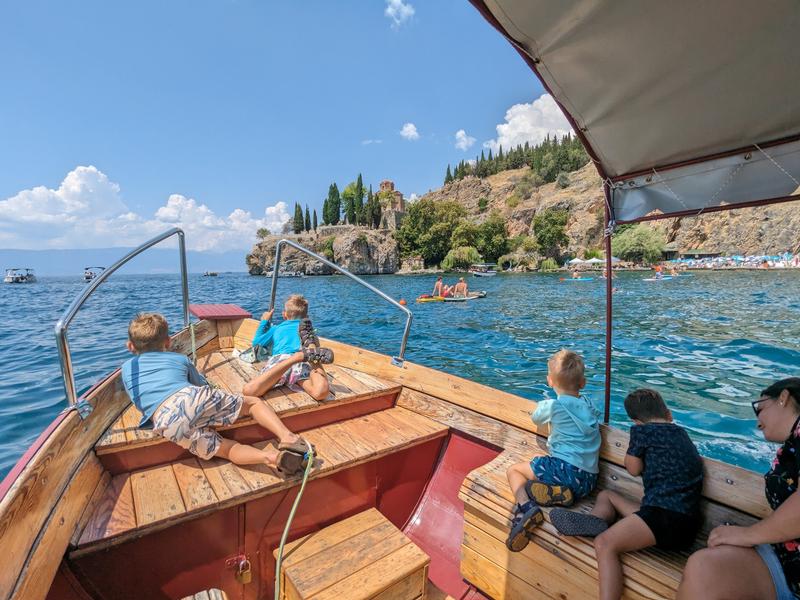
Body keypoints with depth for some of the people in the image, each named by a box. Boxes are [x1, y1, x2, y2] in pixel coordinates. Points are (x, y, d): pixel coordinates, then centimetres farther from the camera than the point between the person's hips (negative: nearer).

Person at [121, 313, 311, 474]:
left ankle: (273, 457, -28)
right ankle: (286, 436, -12)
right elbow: (203, 385, 40)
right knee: (254, 402, 14)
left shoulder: (126, 368, 29)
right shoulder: (180, 358, 27)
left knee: (227, 449, 2)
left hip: (168, 425, 1)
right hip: (193, 397, 0)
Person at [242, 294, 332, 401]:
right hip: (302, 364, 0)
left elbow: (256, 342, 43)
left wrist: (264, 321, 56)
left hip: (279, 359, 1)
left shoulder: (277, 328, 35)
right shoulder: (306, 329, 36)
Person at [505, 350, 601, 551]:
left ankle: (525, 506, -15)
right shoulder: (589, 407, 12)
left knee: (513, 470, 9)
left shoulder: (552, 406, -4)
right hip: (589, 480, 6)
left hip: (563, 468, -6)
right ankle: (554, 492, -3)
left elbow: (535, 418, 16)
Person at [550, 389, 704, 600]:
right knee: (605, 495, 15)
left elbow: (633, 469, 8)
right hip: (687, 523, 9)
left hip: (668, 517, -9)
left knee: (605, 544, -23)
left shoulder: (641, 430, -3)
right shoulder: (681, 433, 19)